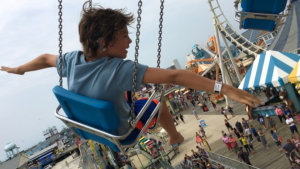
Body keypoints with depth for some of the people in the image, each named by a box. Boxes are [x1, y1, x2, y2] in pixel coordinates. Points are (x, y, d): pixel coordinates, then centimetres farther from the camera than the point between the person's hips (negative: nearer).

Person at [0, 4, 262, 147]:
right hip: (117, 133, -5)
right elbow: (174, 76, -45)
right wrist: (223, 88, -47)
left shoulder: (72, 60, -21)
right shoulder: (120, 70, -39)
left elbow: (45, 59, 0)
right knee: (158, 102, 14)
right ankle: (175, 137, 41)